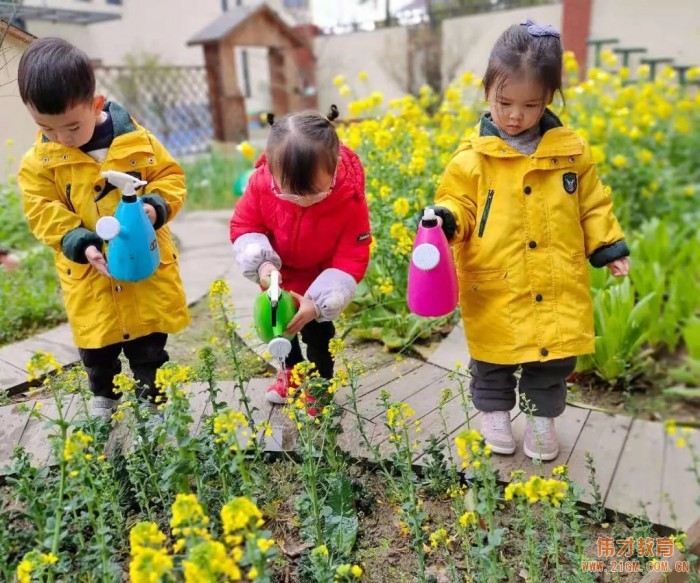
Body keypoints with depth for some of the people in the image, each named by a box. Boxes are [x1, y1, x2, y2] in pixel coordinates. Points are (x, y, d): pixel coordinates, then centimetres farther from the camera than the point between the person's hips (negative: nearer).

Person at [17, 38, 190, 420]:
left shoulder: (137, 140, -8)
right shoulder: (38, 162, -6)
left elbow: (170, 176, -1)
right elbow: (43, 212, -7)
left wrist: (156, 206, -21)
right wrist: (80, 244, -23)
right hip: (88, 275, 1)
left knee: (150, 345, 13)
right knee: (96, 347, 18)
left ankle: (153, 398, 35)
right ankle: (103, 397, 44)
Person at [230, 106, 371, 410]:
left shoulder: (350, 199, -37)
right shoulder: (262, 182, -32)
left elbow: (352, 258, -30)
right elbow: (243, 226, -16)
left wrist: (318, 302, -39)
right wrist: (262, 263, -35)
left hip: (322, 275, -3)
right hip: (280, 271, 4)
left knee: (316, 330, 4)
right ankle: (291, 370, 50)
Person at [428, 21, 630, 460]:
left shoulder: (572, 151, 2)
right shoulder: (473, 157, -7)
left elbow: (592, 206, 11)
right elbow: (459, 203, -2)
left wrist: (609, 247, 7)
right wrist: (445, 220, -23)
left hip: (558, 289, 3)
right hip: (495, 290, -2)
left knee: (554, 361, 15)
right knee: (493, 360, 13)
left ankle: (542, 416, 37)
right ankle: (494, 412, 37)